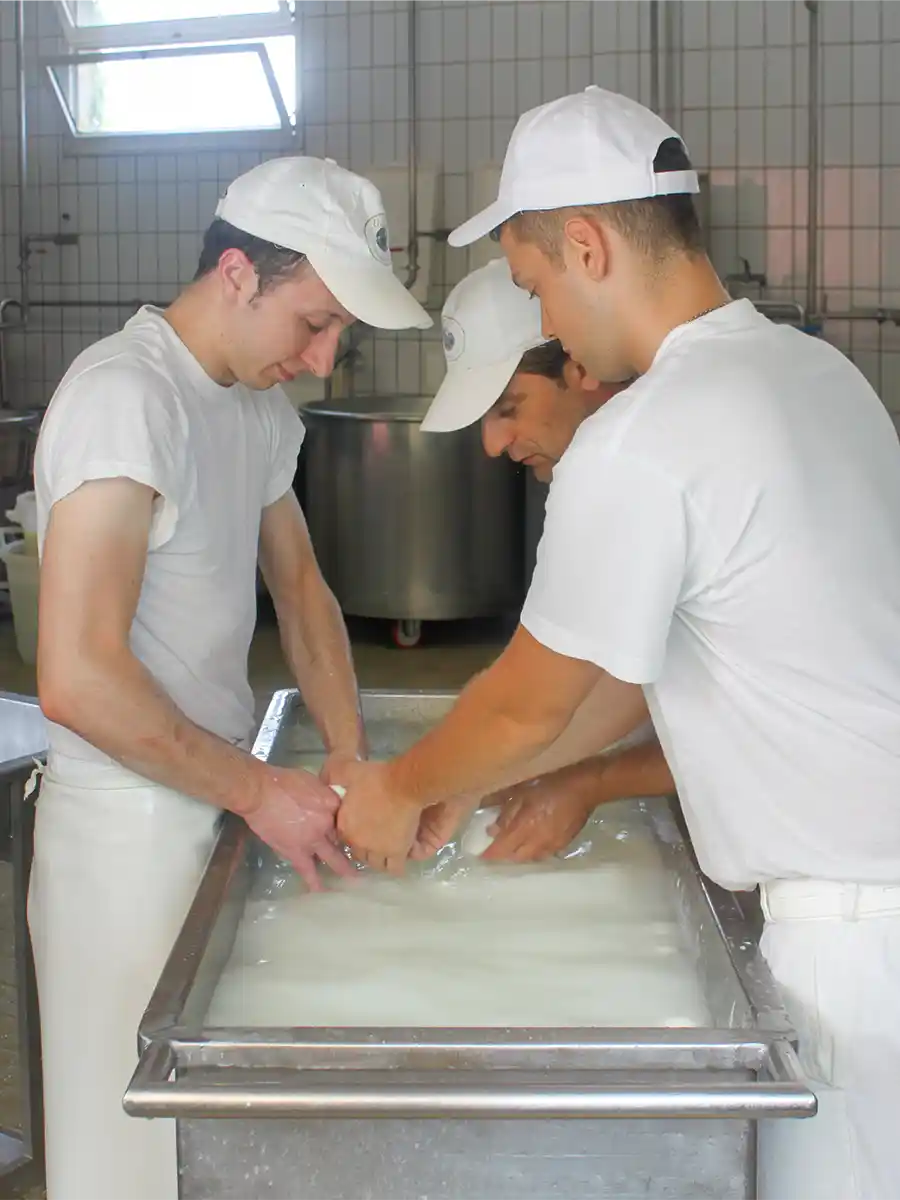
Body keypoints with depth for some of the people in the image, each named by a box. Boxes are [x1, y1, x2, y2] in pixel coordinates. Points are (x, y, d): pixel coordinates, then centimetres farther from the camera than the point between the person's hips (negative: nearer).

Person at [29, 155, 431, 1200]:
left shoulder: (262, 407, 9)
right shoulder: (125, 397, -20)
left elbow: (299, 587, 17)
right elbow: (77, 678, -25)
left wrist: (351, 763, 3)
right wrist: (261, 791, -17)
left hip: (215, 804, 8)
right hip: (129, 828, -8)